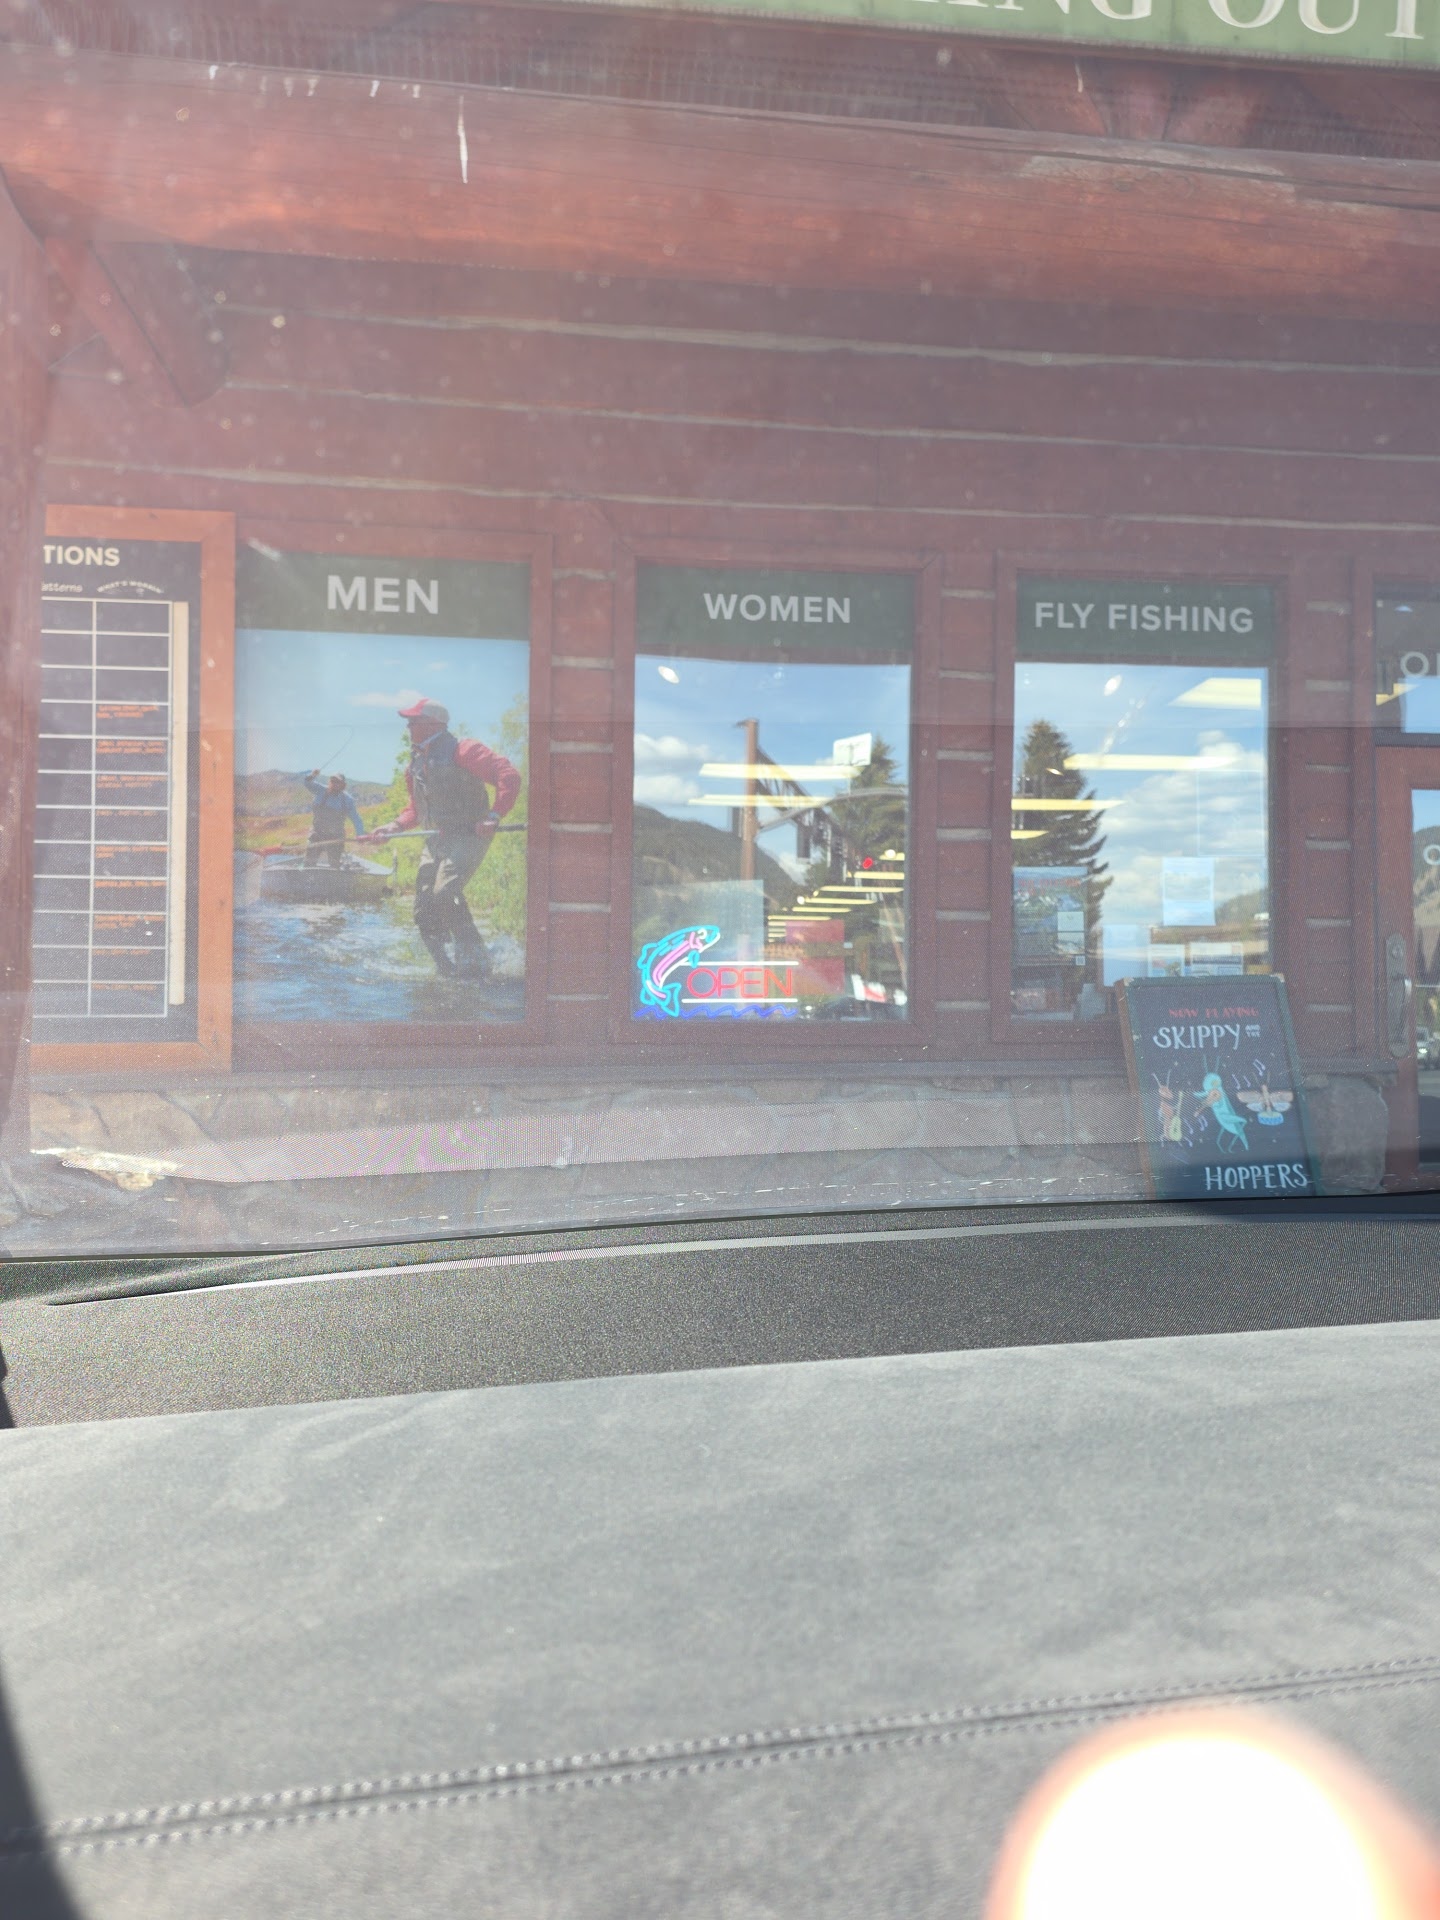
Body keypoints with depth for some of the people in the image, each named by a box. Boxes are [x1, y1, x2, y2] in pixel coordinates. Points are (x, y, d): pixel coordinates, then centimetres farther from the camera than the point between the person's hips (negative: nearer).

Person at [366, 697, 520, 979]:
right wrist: (395, 826, 9)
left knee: (444, 894, -27)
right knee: (424, 912, 1)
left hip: (468, 837, -8)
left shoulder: (463, 752, -10)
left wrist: (494, 816, -26)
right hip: (435, 842, 8)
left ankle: (476, 962, -18)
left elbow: (509, 777, -17)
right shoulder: (415, 765, 15)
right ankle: (451, 969, 11)